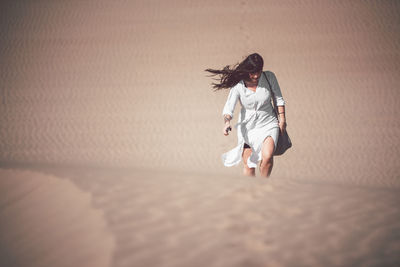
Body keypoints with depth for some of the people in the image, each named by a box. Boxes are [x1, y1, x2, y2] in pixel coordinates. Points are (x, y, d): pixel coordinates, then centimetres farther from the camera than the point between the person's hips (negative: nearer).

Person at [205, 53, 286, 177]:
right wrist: (227, 122, -40)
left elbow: (278, 98, 4)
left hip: (268, 123, 0)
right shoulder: (238, 85, -15)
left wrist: (282, 118, 2)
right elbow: (229, 106, -22)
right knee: (248, 165, 0)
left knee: (267, 156, -23)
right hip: (247, 126, 0)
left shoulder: (269, 77, -10)